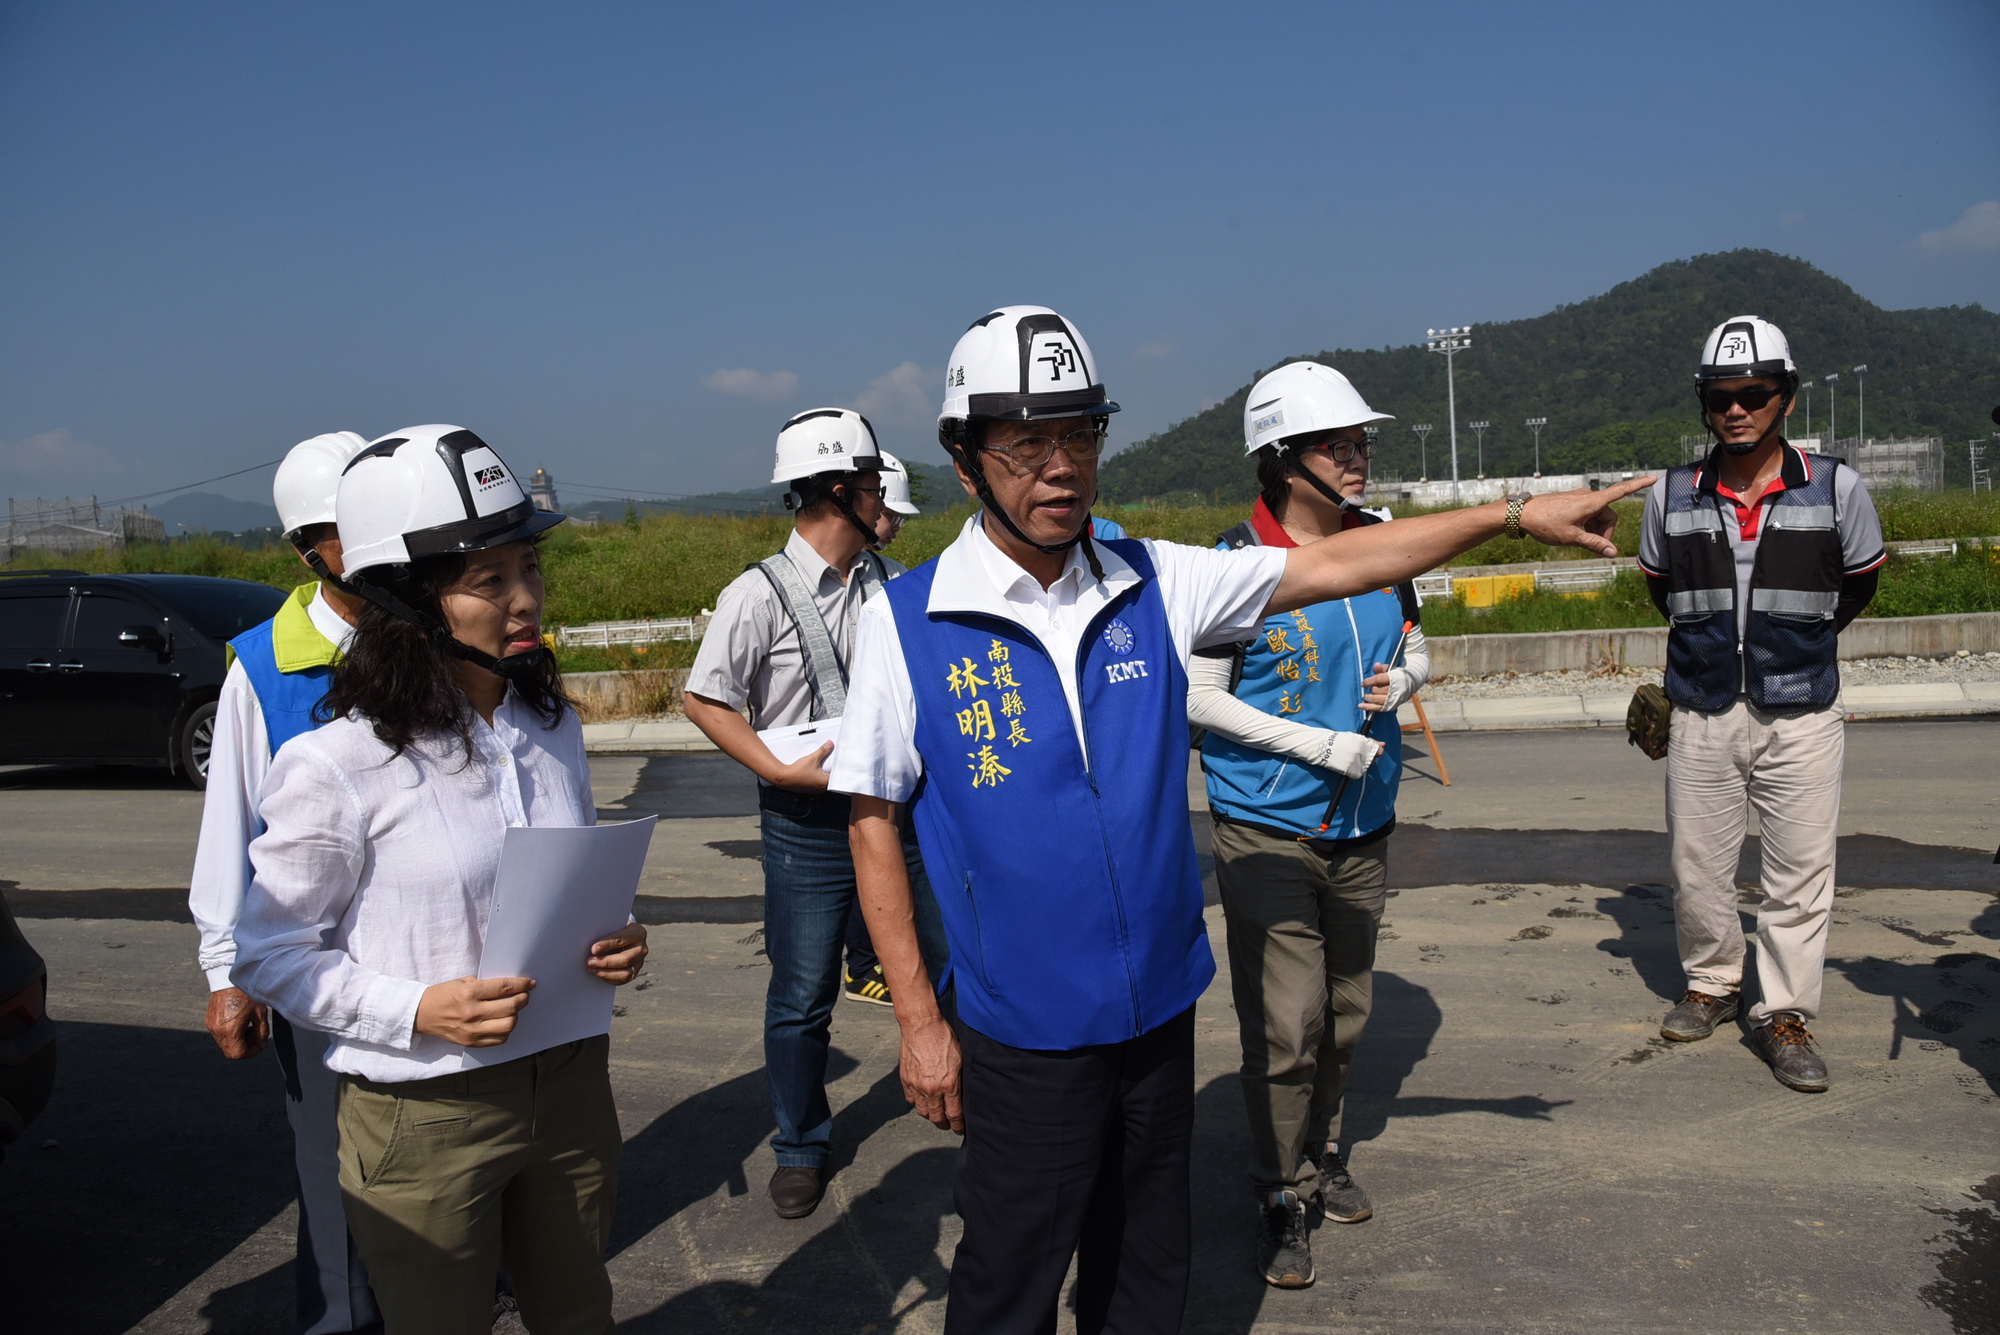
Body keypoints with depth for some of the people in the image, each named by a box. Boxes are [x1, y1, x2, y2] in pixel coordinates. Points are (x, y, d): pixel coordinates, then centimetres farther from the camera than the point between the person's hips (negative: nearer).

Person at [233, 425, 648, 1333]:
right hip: (423, 1118, -5)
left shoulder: (552, 728, 2)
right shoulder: (335, 765, -17)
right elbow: (268, 954, -10)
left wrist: (613, 941, -5)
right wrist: (418, 1011, -22)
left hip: (570, 1083, 5)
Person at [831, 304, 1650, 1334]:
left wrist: (1515, 513, 5)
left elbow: (1333, 565, 6)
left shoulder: (1152, 585, -1)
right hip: (1021, 1032, -3)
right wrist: (920, 1020, -6)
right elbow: (873, 823, -6)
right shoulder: (906, 620, -10)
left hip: (1160, 1006, 4)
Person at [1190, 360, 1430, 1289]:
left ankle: (1320, 1154, 38)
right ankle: (1282, 1196, 15)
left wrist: (1399, 681, -8)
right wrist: (1324, 745, -16)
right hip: (1267, 827, -6)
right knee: (1285, 1024, -4)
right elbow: (1199, 696, -12)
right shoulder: (1237, 561, -14)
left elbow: (1416, 649, 16)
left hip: (1362, 824, 6)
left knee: (1345, 1013, 17)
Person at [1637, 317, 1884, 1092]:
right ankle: (1712, 984, 31)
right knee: (1698, 867, 10)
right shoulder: (1671, 497, 0)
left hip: (1800, 716, -1)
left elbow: (1858, 584, 11)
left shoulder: (1837, 489, -4)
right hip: (1703, 716, 2)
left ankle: (1786, 1015, 17)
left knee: (1800, 874, 3)